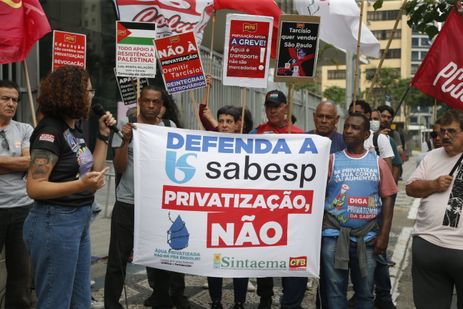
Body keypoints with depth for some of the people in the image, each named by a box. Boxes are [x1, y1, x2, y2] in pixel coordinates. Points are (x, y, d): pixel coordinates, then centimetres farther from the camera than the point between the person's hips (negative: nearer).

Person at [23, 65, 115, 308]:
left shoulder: (75, 130, 10)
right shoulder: (50, 131, -16)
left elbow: (94, 170, 15)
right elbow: (34, 187, -21)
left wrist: (103, 134, 10)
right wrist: (81, 185, -33)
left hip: (79, 221, 9)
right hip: (54, 223, -9)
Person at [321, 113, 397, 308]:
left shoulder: (378, 163, 4)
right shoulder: (332, 160, 1)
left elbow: (387, 199, 2)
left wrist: (384, 235, -5)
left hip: (367, 237, 1)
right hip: (334, 236, -1)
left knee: (365, 292, 14)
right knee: (335, 291, 7)